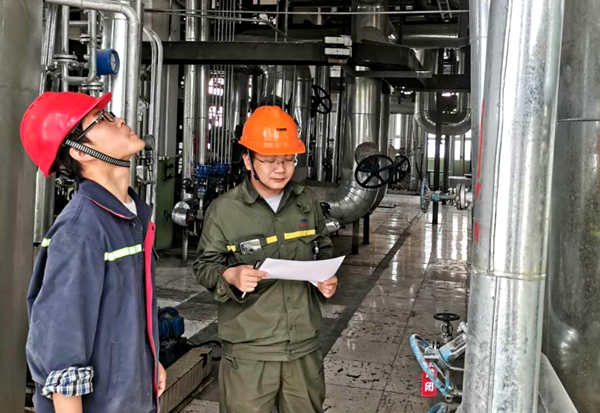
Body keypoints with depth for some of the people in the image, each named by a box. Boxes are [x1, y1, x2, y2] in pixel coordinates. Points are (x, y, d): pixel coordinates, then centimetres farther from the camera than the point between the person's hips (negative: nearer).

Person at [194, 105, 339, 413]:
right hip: (248, 349, -4)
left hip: (305, 344, 4)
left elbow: (324, 251, 18)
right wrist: (230, 276, -22)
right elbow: (204, 266, -2)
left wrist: (328, 278, -2)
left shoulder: (308, 203, 6)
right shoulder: (224, 210, -9)